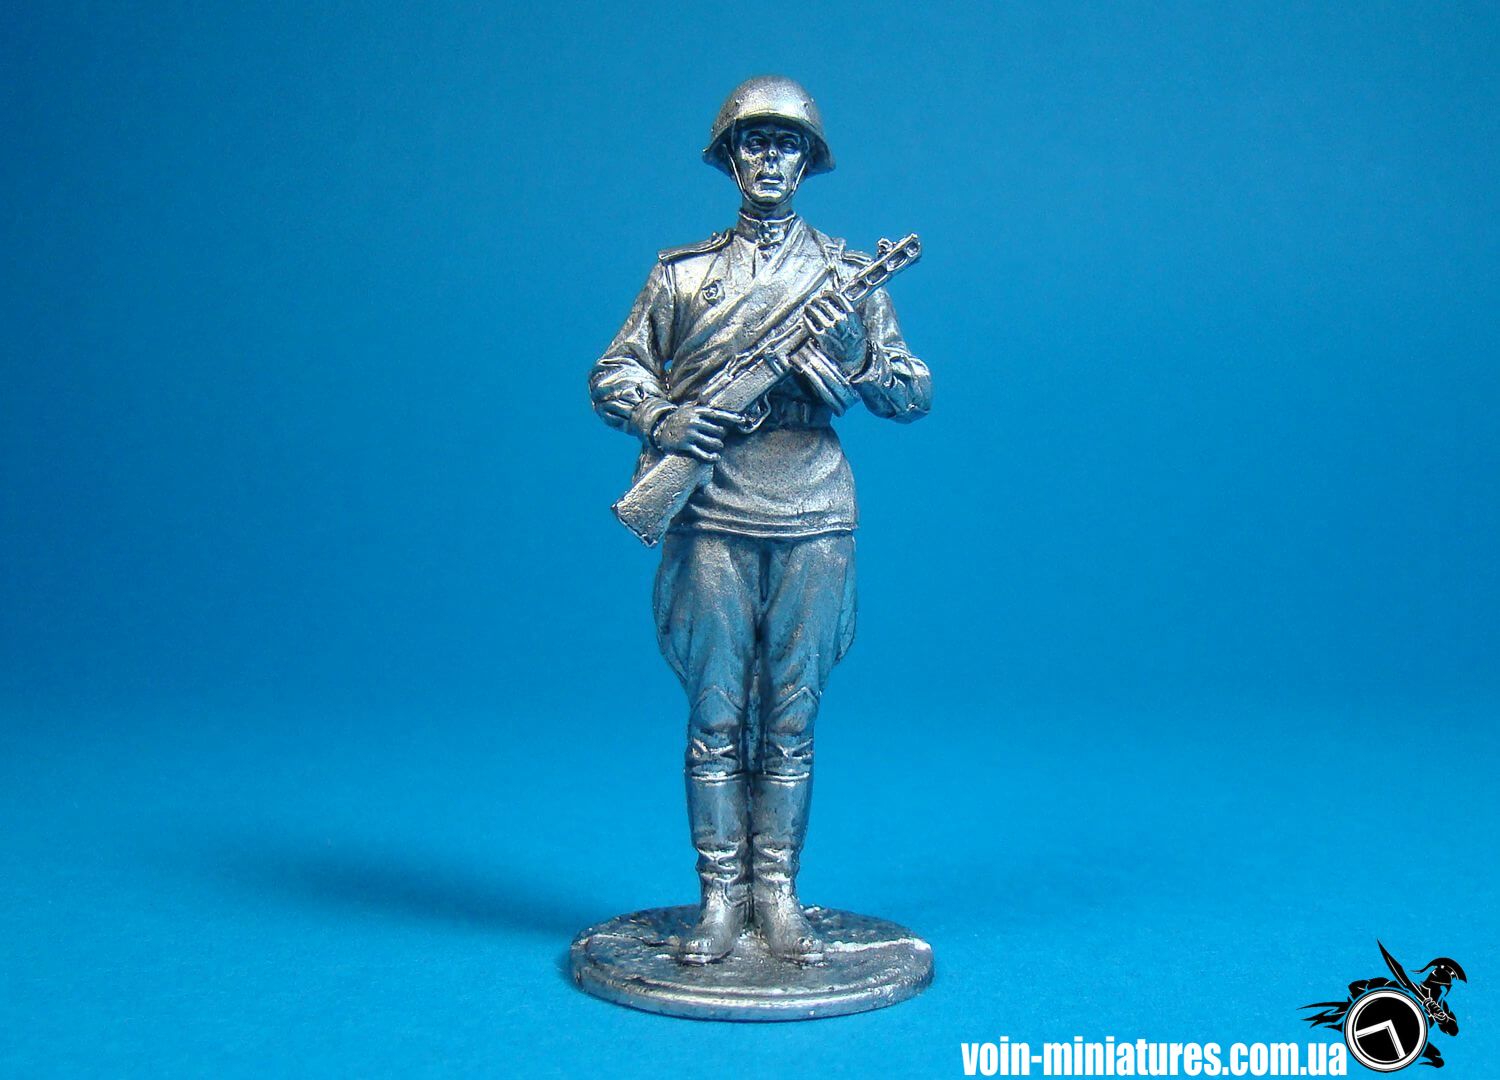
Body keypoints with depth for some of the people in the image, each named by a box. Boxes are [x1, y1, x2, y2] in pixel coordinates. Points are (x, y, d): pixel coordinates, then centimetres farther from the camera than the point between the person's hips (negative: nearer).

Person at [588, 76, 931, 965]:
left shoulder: (848, 271, 11)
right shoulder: (681, 271, 10)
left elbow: (916, 394, 10)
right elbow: (613, 373, 11)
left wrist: (856, 360, -10)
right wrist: (657, 419, -10)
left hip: (813, 524, 0)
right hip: (712, 521, 0)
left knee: (792, 718, 5)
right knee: (714, 714, 3)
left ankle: (777, 893, 16)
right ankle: (720, 895, 14)